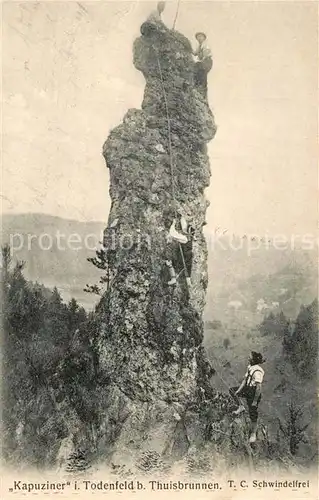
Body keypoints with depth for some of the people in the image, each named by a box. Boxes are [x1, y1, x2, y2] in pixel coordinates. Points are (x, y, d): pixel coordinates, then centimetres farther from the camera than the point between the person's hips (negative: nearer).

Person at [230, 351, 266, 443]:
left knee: (253, 414, 4)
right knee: (232, 390, 17)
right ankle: (241, 406, 20)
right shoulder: (250, 367, 1)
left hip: (254, 393, -9)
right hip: (248, 389, 9)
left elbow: (259, 387, -27)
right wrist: (238, 391, 5)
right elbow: (245, 379, 8)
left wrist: (255, 401, -22)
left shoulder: (258, 371, -27)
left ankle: (253, 434, 21)